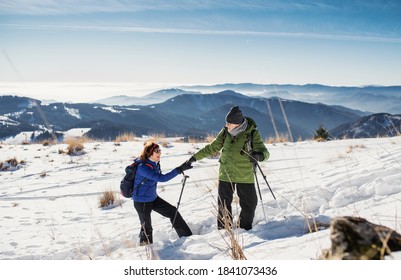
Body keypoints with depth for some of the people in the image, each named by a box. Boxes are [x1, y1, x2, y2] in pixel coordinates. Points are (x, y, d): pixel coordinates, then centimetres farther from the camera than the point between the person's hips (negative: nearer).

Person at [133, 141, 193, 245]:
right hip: (142, 201, -8)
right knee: (147, 228, 4)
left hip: (153, 198, 8)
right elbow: (161, 178, -36)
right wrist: (179, 169, -38)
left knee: (173, 212, 8)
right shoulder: (143, 167, -29)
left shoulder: (155, 163, -3)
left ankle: (187, 236, 18)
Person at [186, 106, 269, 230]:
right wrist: (195, 157, 8)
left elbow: (264, 152, -18)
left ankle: (245, 230, 28)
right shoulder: (225, 132, -2)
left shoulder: (253, 133, -12)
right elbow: (212, 147, 8)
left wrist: (258, 155, -42)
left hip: (245, 177, -2)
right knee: (223, 205, 8)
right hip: (226, 175, 2)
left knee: (250, 204, 6)